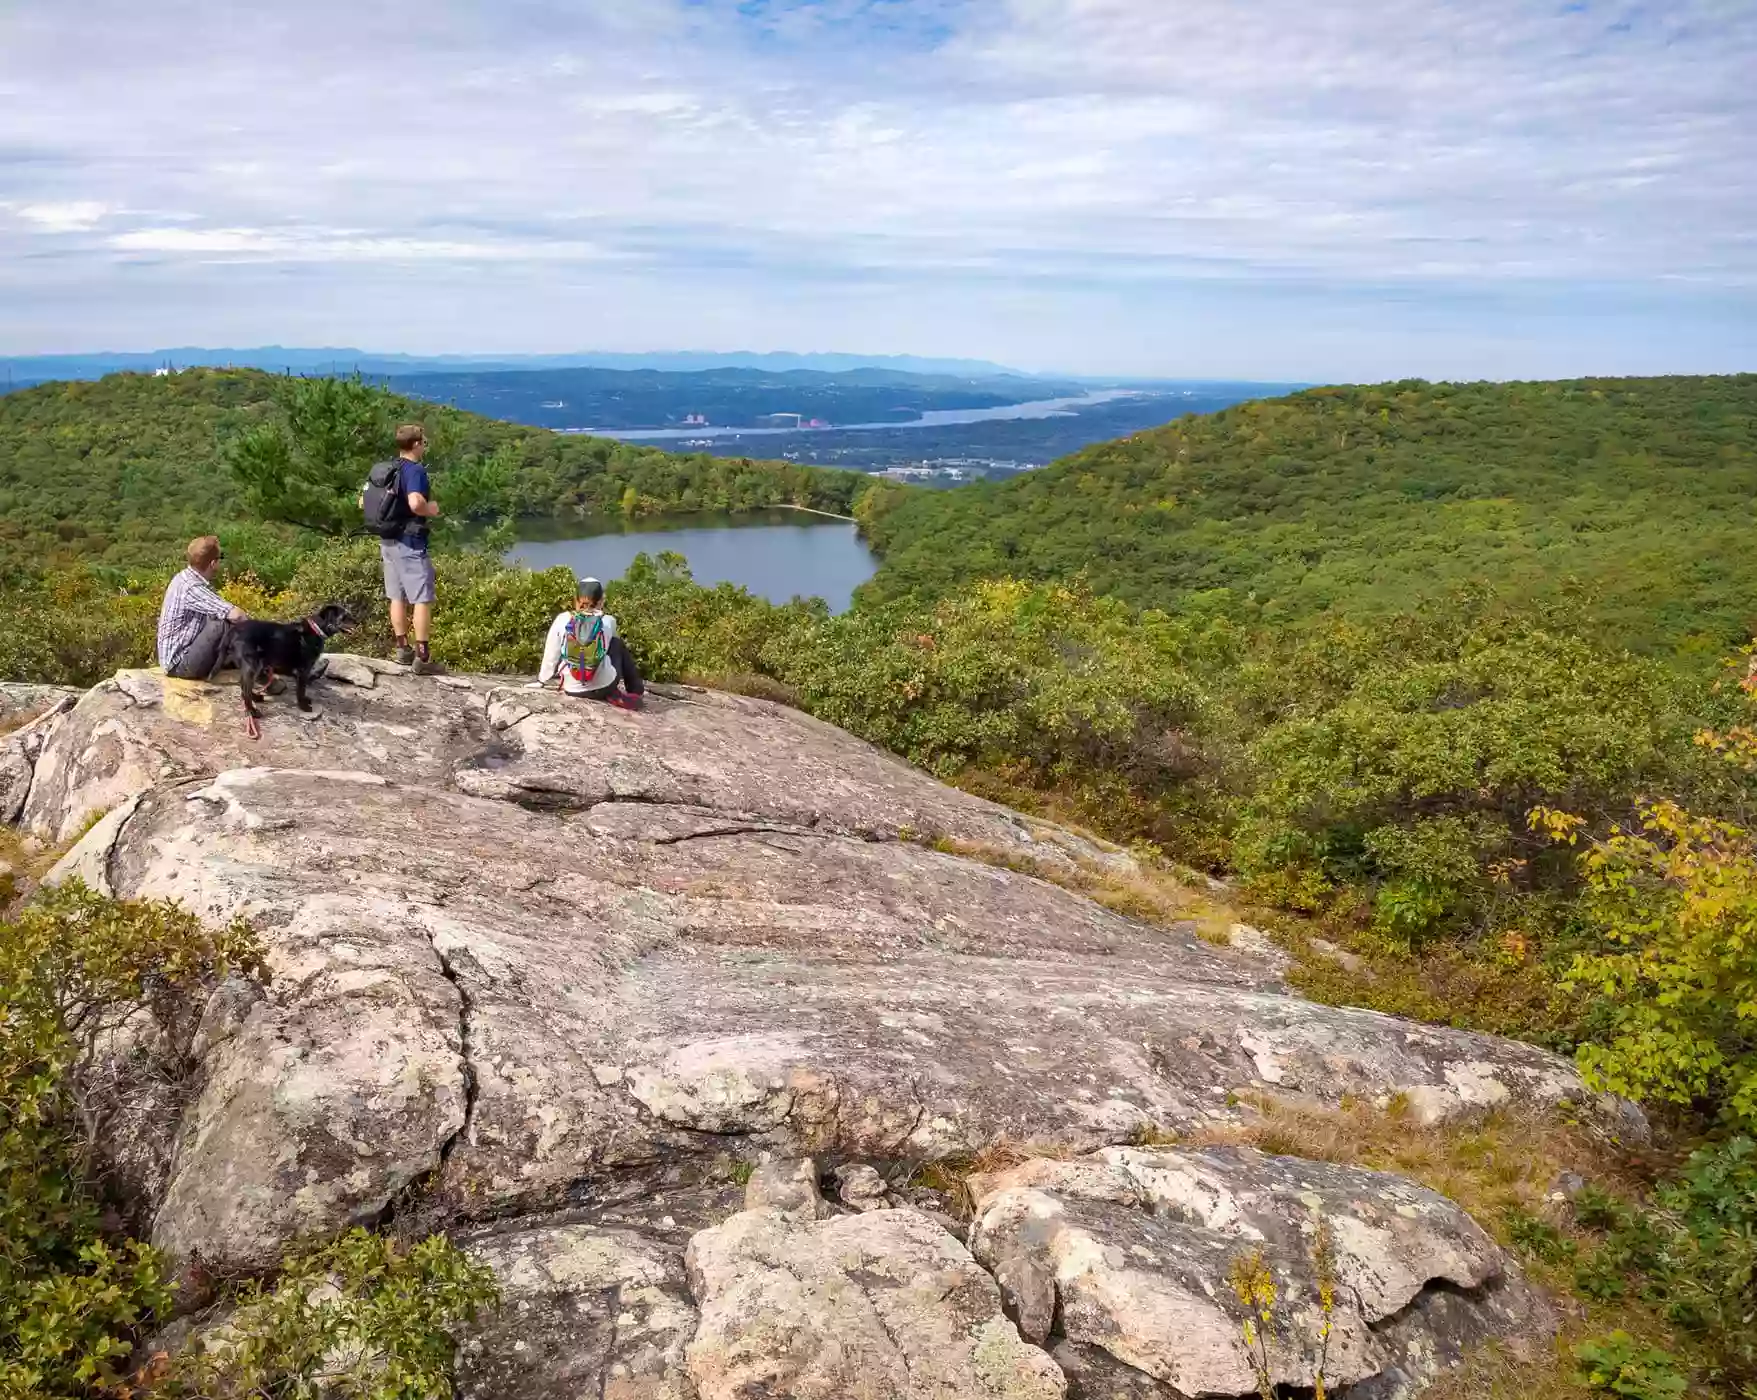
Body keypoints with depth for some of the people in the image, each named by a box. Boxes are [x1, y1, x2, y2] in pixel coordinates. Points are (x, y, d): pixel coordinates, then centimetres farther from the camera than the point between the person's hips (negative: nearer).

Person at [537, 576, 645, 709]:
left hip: (572, 689, 0)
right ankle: (636, 692, 28)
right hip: (603, 688, 0)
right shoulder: (608, 621, -4)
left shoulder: (562, 619, -6)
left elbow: (551, 655, 1)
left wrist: (542, 681, 15)